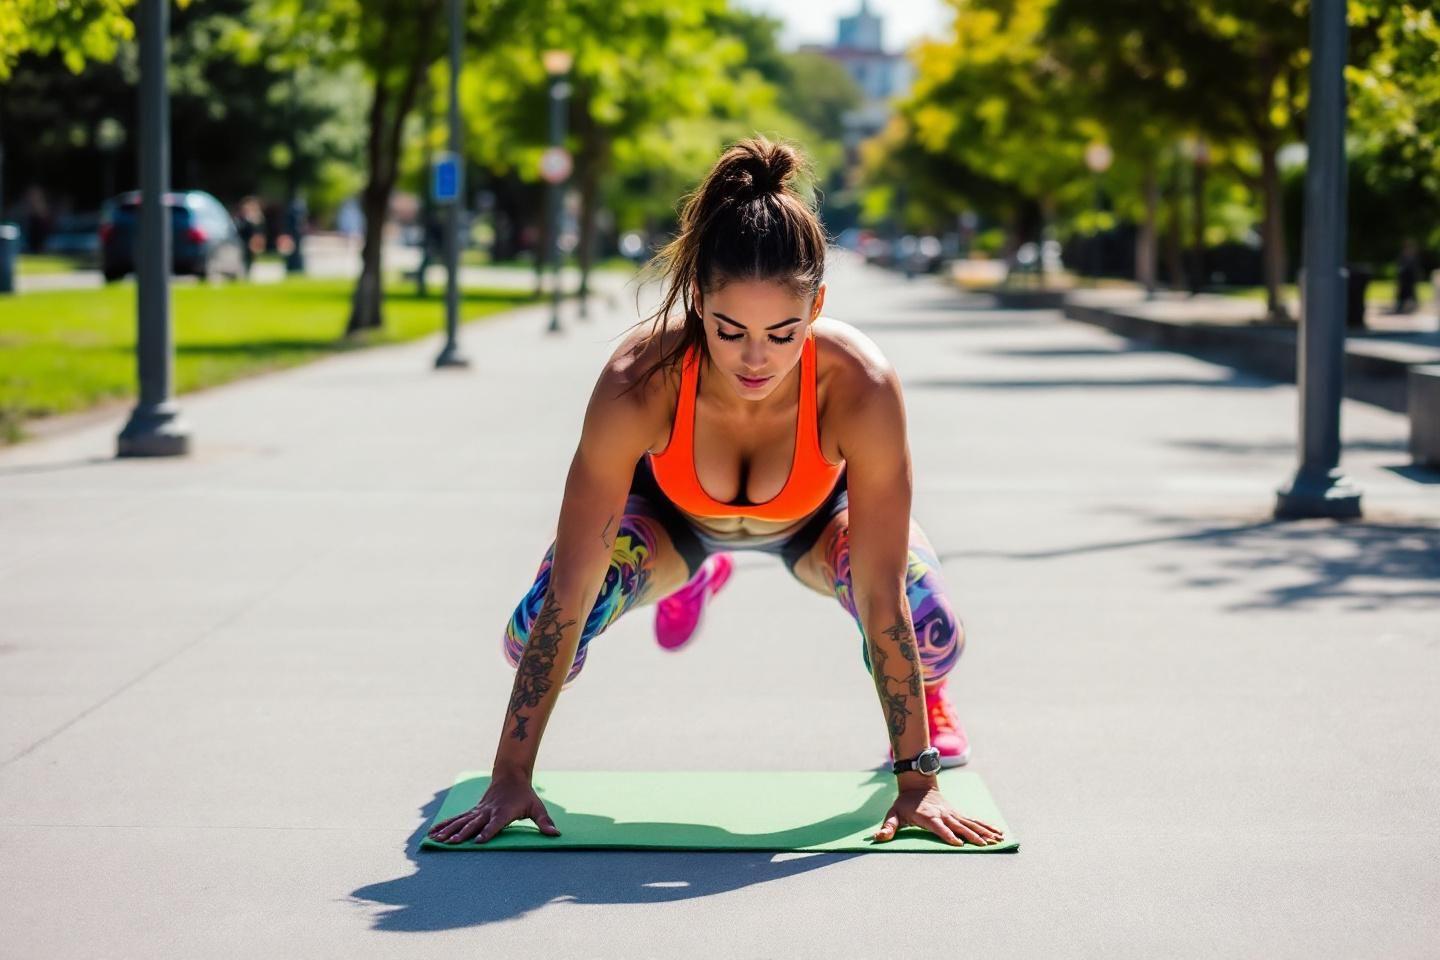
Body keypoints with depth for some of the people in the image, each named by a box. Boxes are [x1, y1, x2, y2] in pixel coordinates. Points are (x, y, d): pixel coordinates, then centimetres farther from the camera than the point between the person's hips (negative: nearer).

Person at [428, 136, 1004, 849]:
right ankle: (691, 573, 21)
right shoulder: (638, 384, -42)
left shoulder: (861, 387, -42)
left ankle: (926, 698, 18)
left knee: (932, 635, -27)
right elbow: (568, 590, -37)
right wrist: (510, 779, -36)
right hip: (674, 508, 1)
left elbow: (883, 596, -35)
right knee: (534, 635, -18)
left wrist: (916, 779, -33)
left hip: (819, 511, -1)